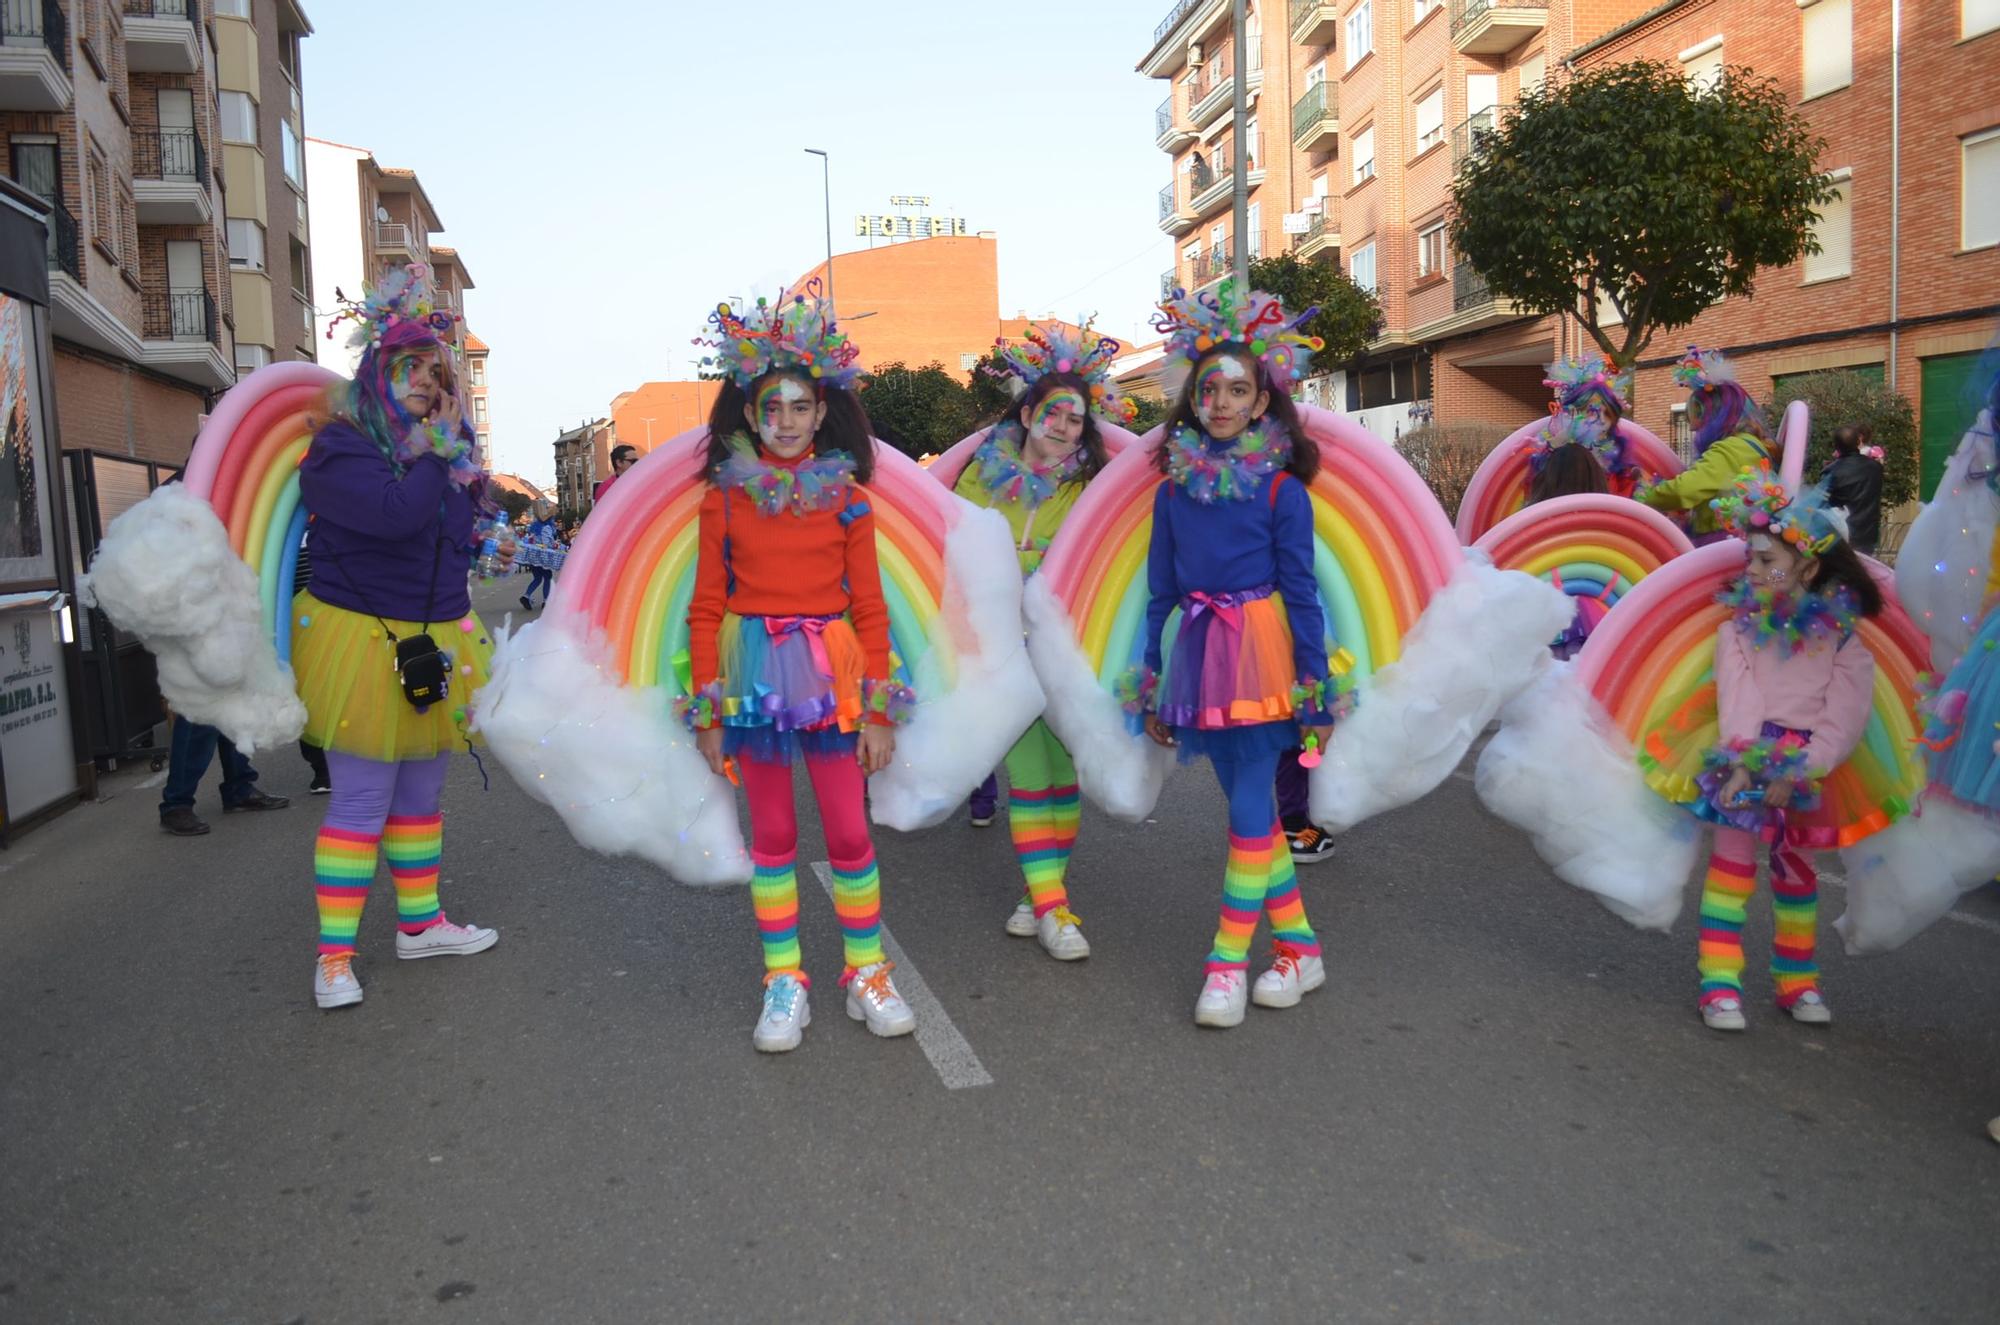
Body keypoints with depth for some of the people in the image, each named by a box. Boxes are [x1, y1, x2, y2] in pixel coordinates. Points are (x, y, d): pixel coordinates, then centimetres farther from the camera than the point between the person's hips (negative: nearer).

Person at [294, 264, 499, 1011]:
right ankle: (335, 954, 7)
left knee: (421, 794, 16)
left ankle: (420, 923, 29)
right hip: (362, 644, -7)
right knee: (360, 803, -4)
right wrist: (438, 452, -14)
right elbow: (395, 513, -27)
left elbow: (463, 529, 13)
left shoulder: (442, 444, 11)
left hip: (435, 641, 7)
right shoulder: (340, 447, -11)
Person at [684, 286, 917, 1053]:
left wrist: (877, 709, -2)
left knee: (849, 831, 5)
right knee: (772, 833, 9)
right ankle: (784, 985, 21)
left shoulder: (846, 498, 1)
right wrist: (706, 710, -1)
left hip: (831, 673, 0)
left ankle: (867, 975, 21)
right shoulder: (723, 498, 1)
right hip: (752, 673, 0)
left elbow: (869, 607, 2)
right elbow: (705, 608, 2)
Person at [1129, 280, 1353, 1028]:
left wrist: (1316, 682, -6)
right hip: (1200, 655, 5)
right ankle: (1299, 947, 24)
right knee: (1252, 806, 11)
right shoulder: (1175, 486, 7)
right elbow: (1161, 589, 10)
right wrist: (1152, 682, 11)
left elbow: (1301, 591, -4)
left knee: (1249, 807, -4)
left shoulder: (1281, 489, -5)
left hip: (1262, 654, -4)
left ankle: (1228, 963, 7)